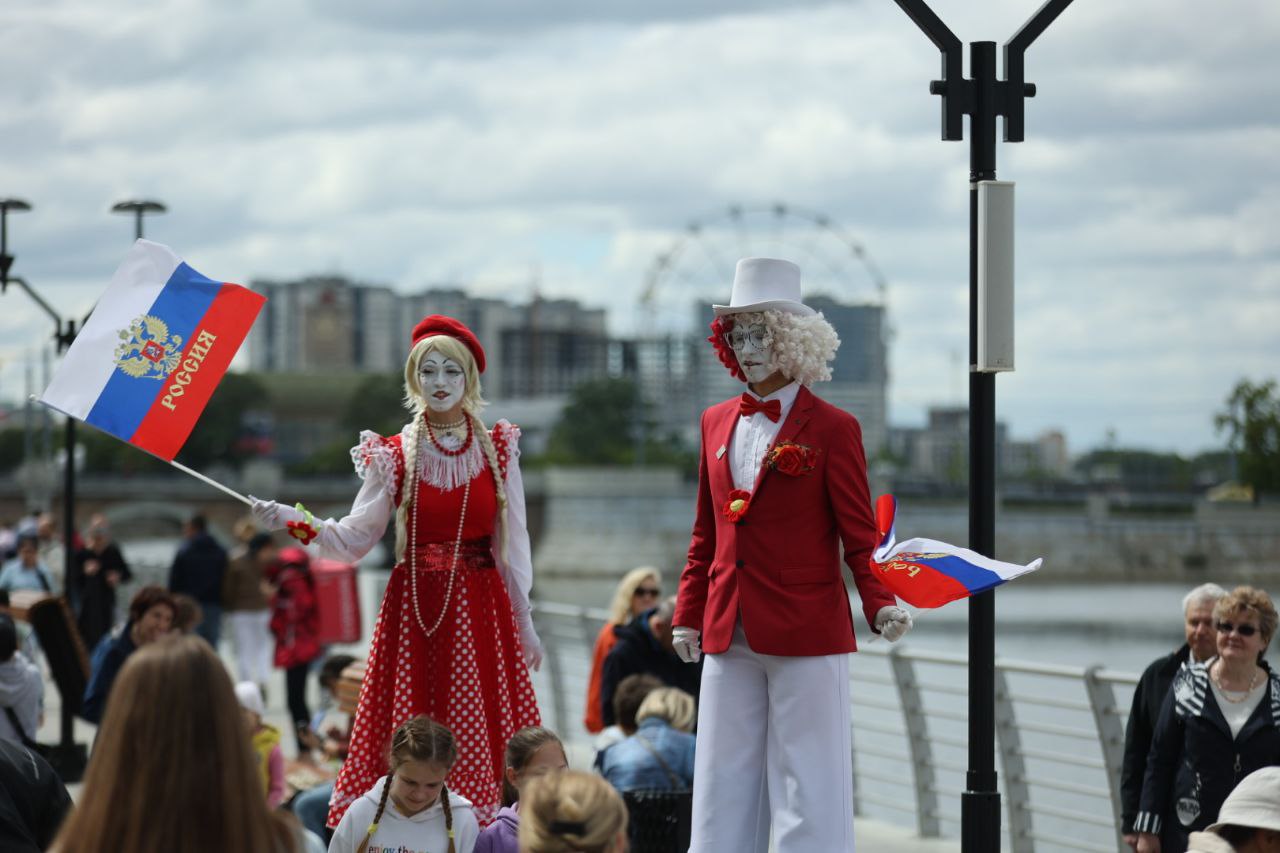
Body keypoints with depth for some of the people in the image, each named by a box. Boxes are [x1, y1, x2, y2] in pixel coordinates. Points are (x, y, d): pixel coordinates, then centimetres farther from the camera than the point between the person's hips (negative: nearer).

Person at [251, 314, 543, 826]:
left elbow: (513, 546, 8)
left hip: (480, 610, 0)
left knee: (477, 742, -2)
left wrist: (524, 623, 7)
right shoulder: (394, 456, 4)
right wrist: (294, 522, -16)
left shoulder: (498, 451, 5)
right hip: (414, 611, 0)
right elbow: (354, 539, -2)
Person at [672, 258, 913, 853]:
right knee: (723, 782, 8)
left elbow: (859, 535, -5)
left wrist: (880, 604, -20)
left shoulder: (831, 429, -4)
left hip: (807, 634, -5)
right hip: (729, 636, 5)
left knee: (808, 782, -2)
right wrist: (688, 616, 16)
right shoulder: (718, 424, 12)